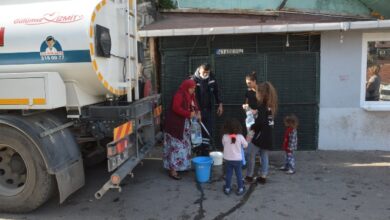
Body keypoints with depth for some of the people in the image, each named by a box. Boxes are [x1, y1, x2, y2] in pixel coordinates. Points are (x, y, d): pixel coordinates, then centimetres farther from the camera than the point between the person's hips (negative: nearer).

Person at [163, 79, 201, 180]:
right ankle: (172, 170, -2)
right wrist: (189, 114, -24)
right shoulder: (179, 95, -17)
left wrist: (197, 112, -5)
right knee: (176, 146, -7)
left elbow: (194, 106, 16)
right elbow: (176, 108, -26)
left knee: (184, 145, 15)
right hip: (175, 124, -9)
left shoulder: (190, 96, 10)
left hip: (184, 124, 10)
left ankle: (181, 166, 27)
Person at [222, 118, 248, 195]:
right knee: (239, 174, 13)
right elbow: (245, 145, -2)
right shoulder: (240, 137, -16)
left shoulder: (225, 137, -15)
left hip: (228, 159, 1)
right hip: (237, 159, -1)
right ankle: (240, 189, 22)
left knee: (228, 174, 14)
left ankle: (227, 188, 24)